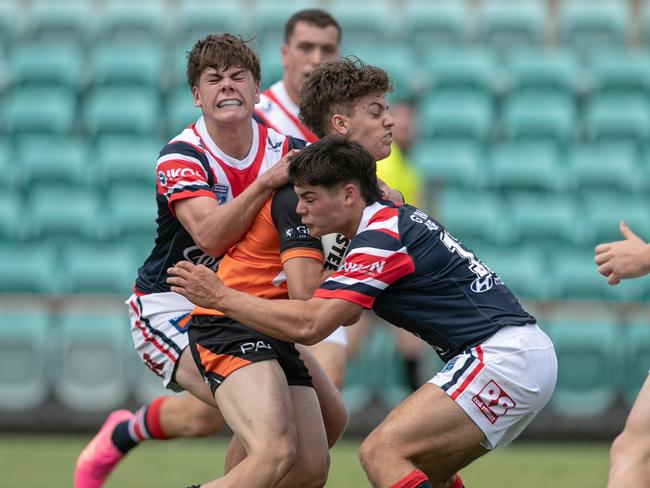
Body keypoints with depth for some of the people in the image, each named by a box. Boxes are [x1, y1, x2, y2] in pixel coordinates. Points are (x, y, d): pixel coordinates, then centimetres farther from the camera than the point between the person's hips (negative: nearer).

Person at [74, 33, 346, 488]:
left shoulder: (286, 149, -5)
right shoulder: (180, 157, -19)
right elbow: (211, 235, -33)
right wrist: (268, 181, -41)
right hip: (171, 305, -5)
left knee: (331, 416, -3)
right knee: (222, 404, -29)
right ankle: (125, 432, 0)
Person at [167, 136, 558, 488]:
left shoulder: (381, 237, -13)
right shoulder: (400, 218, 17)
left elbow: (309, 325, -19)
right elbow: (345, 311, 32)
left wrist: (221, 296, -12)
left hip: (503, 358, -11)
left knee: (381, 453, -15)